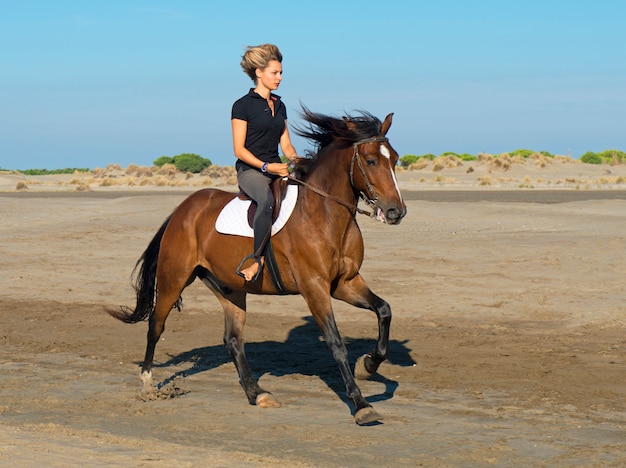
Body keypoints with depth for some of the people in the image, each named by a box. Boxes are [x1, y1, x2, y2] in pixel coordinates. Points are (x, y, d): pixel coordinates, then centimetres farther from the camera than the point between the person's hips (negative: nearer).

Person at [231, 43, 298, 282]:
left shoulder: (279, 106, 18)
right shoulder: (243, 105, -3)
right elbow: (239, 150, -8)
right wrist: (266, 166, -19)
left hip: (277, 169, 7)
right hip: (250, 170, -7)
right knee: (267, 200, -39)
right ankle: (258, 258, -33)